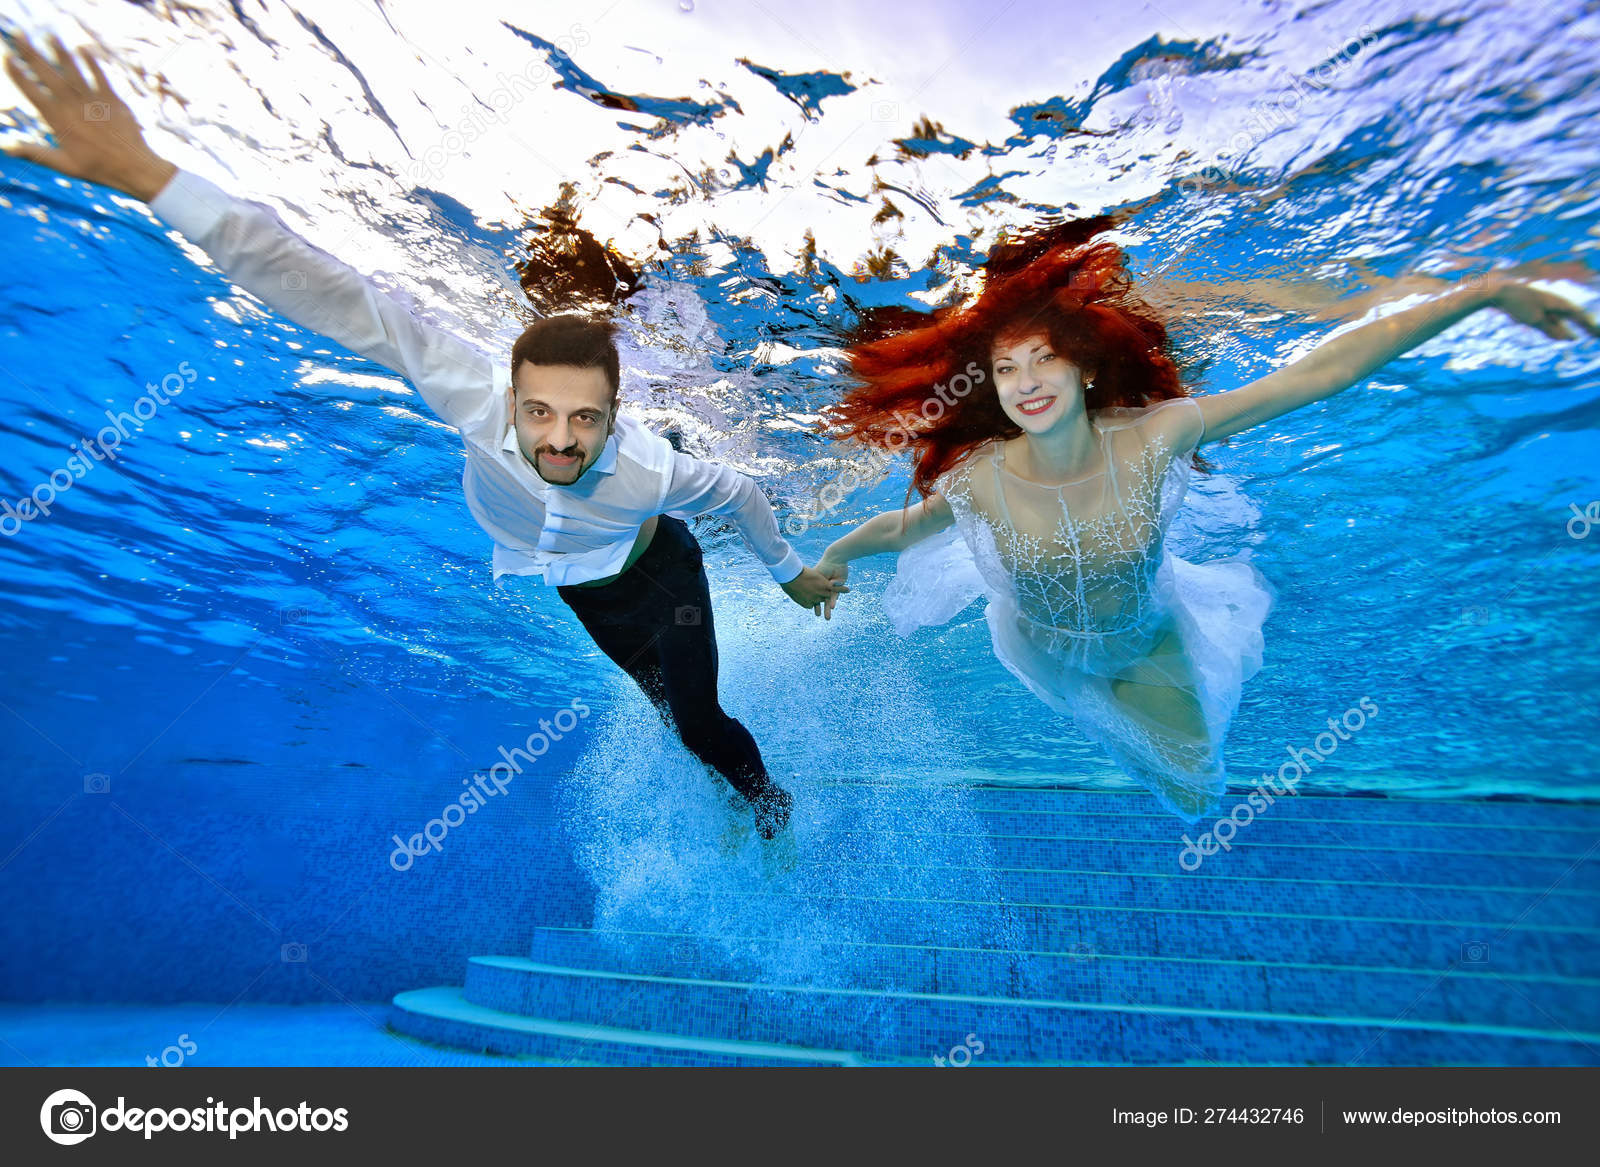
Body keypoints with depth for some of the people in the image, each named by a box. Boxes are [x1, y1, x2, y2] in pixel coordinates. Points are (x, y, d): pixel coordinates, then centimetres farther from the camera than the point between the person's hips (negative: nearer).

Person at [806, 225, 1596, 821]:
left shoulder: (1152, 438, -32)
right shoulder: (977, 481, -33)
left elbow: (1323, 370, -26)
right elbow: (899, 529, -14)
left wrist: (1485, 291, -28)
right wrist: (832, 558, 1)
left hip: (1149, 643, 1)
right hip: (1048, 656, -1)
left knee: (1196, 792, 23)